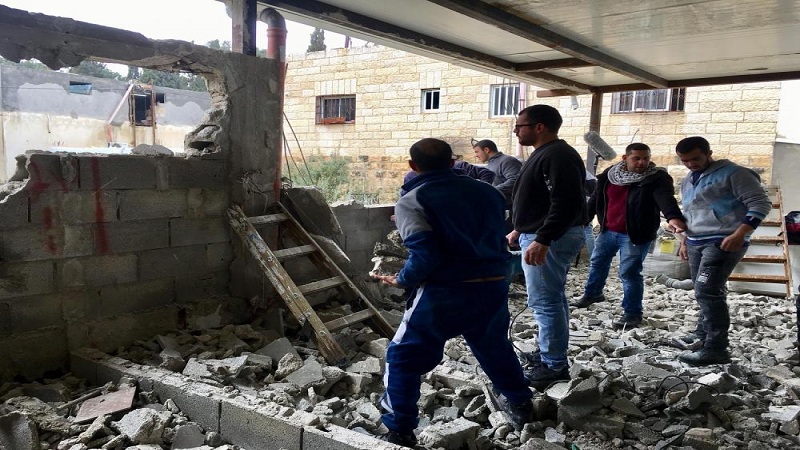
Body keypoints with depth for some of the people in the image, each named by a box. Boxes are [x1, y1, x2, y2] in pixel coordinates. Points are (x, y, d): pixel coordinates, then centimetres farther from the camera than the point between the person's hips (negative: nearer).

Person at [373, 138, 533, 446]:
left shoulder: (411, 202, -6)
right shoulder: (486, 191, 12)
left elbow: (426, 254, -17)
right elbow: (495, 237, 13)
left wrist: (402, 280, -2)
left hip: (446, 292, -6)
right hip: (495, 286, 6)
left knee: (403, 358, 10)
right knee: (494, 347, 31)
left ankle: (400, 432, 12)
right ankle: (521, 406, 45)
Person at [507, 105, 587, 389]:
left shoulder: (558, 156, -18)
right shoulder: (545, 154, 17)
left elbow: (566, 204, -27)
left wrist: (541, 241, -31)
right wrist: (520, 230, 26)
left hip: (551, 240, -11)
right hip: (542, 236, 11)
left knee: (544, 302, -7)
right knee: (552, 299, 17)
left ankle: (554, 365, 1)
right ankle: (551, 355, 27)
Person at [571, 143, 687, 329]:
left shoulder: (657, 179, -14)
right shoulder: (609, 175, 1)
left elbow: (666, 198, -32)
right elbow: (595, 199, 10)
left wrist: (673, 217, -52)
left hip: (635, 236, -6)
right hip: (608, 231, 6)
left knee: (629, 273, -5)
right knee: (597, 262, 22)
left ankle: (632, 313, 9)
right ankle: (592, 293, 45)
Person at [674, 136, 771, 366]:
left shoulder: (733, 173, -6)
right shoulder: (687, 182, 19)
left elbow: (761, 203, -10)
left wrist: (739, 234, -19)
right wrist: (685, 241, 23)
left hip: (724, 242, -8)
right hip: (695, 244, 8)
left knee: (707, 292, -17)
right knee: (708, 293, 10)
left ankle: (716, 349, -14)